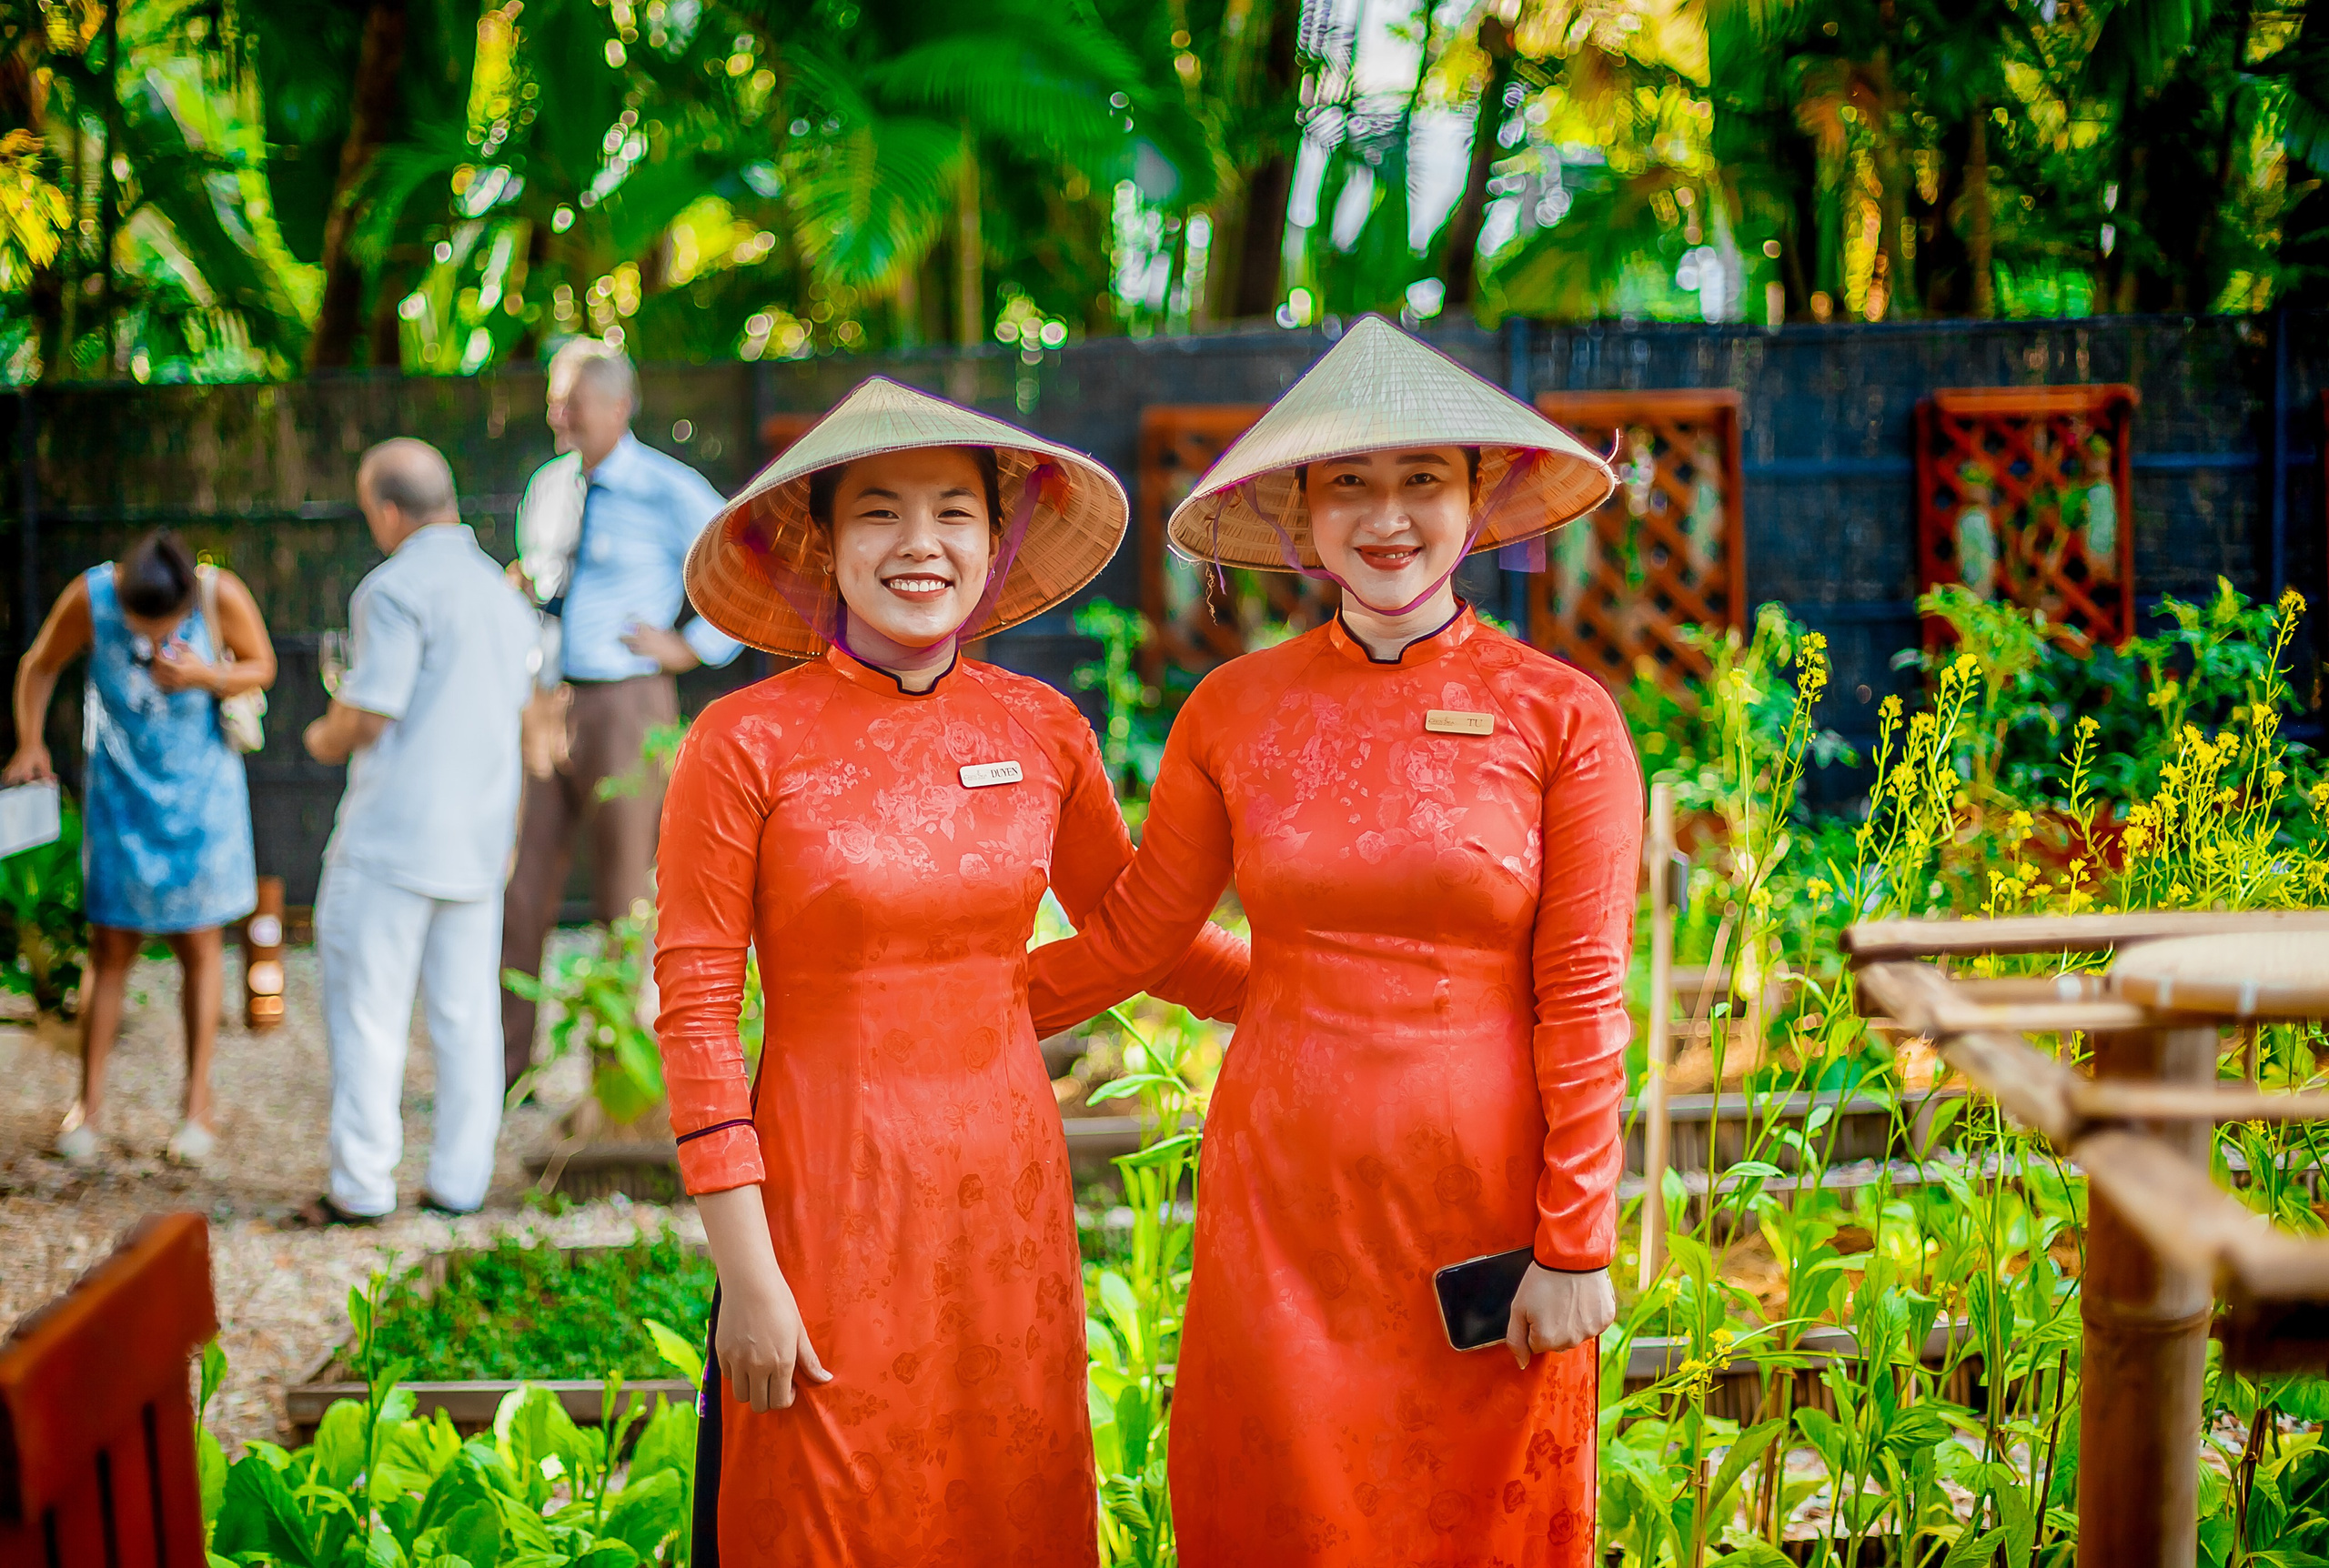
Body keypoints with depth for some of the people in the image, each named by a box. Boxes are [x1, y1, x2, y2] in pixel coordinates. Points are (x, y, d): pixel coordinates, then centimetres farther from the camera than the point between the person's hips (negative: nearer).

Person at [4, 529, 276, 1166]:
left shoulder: (224, 595, -22)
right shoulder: (90, 596, -20)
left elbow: (262, 667, -5)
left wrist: (202, 676, -24)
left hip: (202, 792, 0)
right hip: (120, 794, 0)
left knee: (199, 945, 5)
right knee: (111, 947, 2)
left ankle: (198, 1104, 18)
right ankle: (89, 1105, 15)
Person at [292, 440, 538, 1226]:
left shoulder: (397, 587, -12)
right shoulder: (500, 590, 14)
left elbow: (368, 713, -16)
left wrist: (325, 738, 4)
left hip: (394, 830, -7)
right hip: (480, 835, 7)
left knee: (367, 1010, 0)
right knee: (467, 1013, 9)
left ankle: (362, 1185, 2)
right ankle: (460, 1181, 11)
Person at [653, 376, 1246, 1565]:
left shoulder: (1042, 730, 2)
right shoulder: (747, 743, -9)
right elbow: (695, 1014, -9)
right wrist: (745, 1270, -12)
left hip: (1008, 1192, 4)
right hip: (830, 1193, -3)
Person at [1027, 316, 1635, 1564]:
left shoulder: (1561, 717, -4)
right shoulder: (1236, 712, 3)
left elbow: (1582, 1002, -5)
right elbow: (1135, 932, 12)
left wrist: (1575, 1248, -7)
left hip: (1481, 1182, -2)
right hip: (1285, 1188, 2)